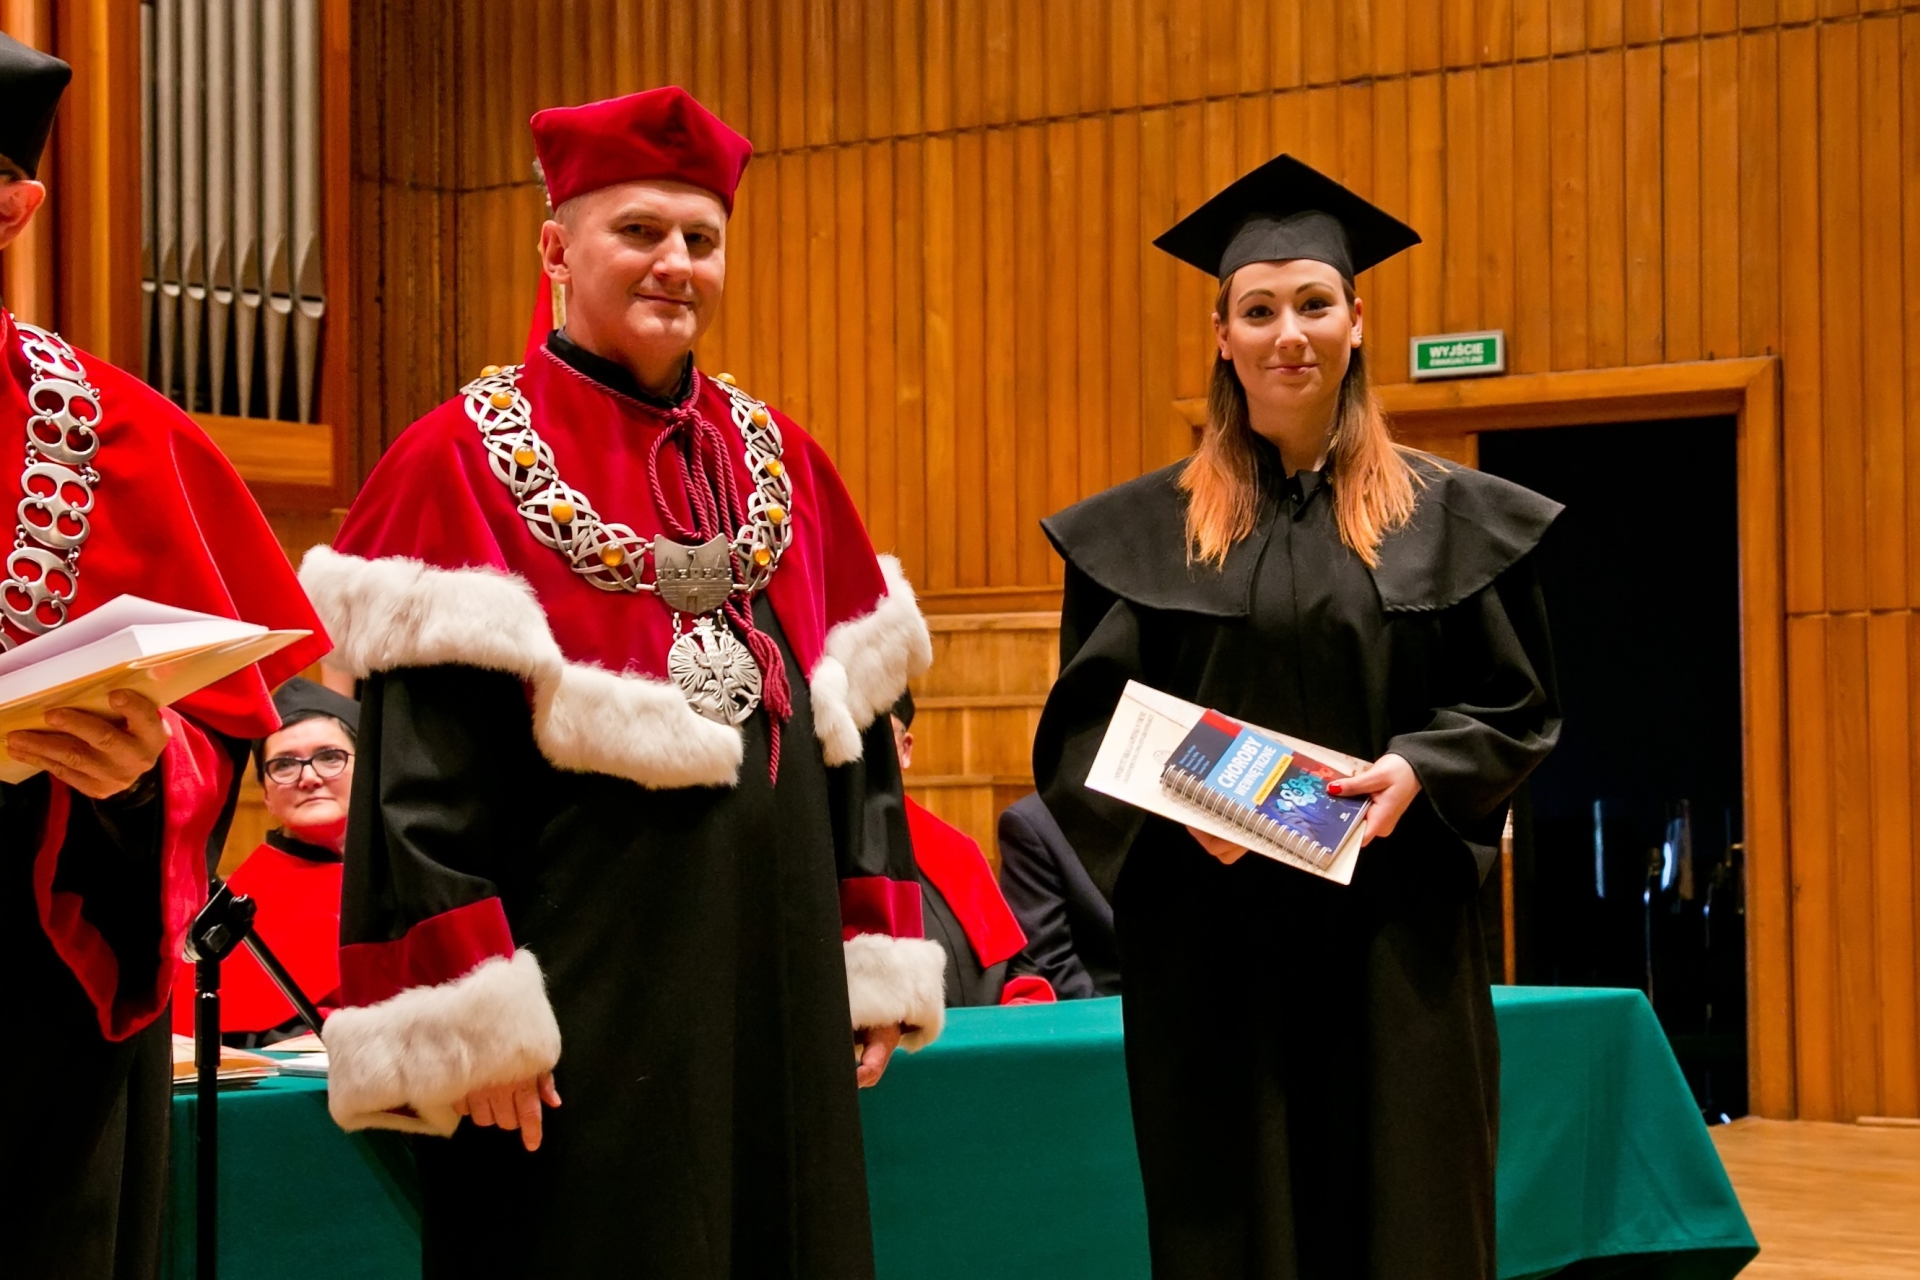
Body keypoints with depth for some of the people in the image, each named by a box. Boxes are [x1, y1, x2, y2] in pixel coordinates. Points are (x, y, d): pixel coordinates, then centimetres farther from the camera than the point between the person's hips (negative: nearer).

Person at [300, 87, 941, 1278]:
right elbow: (421, 775, -11)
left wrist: (877, 962, 8)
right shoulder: (464, 462, -4)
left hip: (778, 976, 6)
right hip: (582, 986, -5)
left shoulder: (781, 460, 13)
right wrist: (476, 1023, -18)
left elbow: (855, 725, 14)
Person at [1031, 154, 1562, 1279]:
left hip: (1394, 941, 0)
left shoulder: (1450, 518, 4)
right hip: (1209, 940, 0)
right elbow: (1084, 724, 4)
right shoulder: (1146, 531, 4)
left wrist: (1417, 771, -12)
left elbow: (1517, 706, 6)